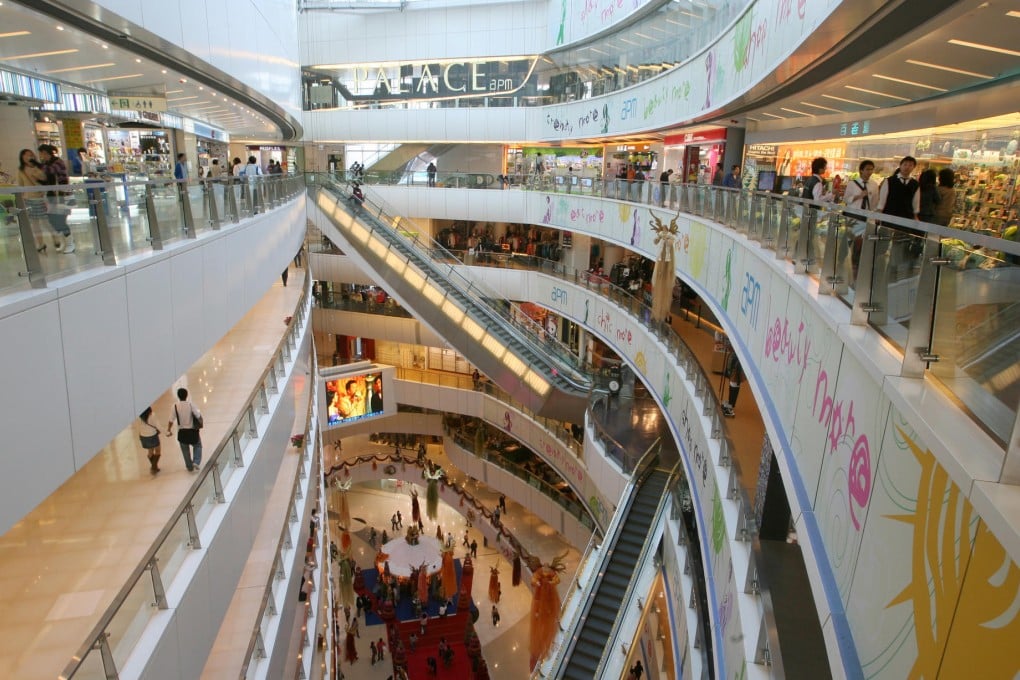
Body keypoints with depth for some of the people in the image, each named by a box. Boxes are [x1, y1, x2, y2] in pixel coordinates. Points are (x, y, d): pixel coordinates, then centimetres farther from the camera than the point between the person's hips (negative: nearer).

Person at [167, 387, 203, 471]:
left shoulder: (175, 406, -10)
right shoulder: (190, 405, -13)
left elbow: (171, 420, -8)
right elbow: (198, 416, -9)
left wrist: (169, 430, 5)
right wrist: (200, 423, 10)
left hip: (181, 432, 1)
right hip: (192, 431, -1)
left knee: (185, 449, 19)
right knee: (197, 446, 21)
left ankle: (189, 466, 28)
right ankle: (196, 462, 3)